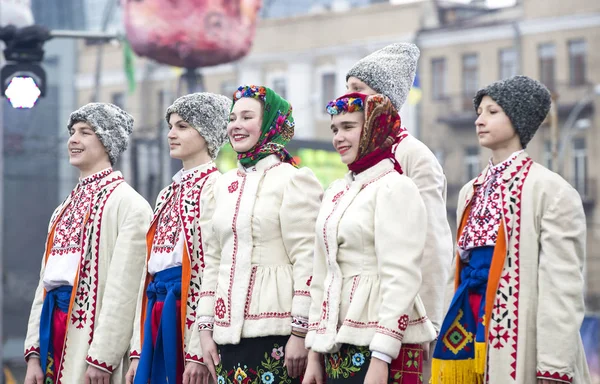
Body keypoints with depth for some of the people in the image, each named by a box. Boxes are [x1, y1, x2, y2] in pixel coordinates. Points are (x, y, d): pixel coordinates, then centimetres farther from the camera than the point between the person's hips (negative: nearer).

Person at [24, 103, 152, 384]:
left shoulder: (128, 203, -7)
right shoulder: (64, 209, 17)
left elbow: (123, 288, -15)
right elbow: (46, 280, 15)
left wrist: (102, 357, -19)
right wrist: (34, 352, 7)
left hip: (91, 332, -7)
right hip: (53, 329, 7)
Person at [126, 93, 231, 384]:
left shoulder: (214, 185, -7)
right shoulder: (167, 194, 18)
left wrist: (198, 352, -20)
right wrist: (138, 350, 13)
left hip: (191, 313, -7)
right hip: (159, 316, 7)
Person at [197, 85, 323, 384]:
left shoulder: (293, 179, -3)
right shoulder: (224, 185, 17)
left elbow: (307, 261, -9)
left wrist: (300, 333, -14)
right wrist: (205, 328, 12)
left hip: (274, 330, -6)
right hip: (229, 331, 6)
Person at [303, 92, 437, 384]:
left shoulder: (395, 188, -8)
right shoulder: (336, 193, 13)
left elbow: (401, 278, -15)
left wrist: (381, 358, -21)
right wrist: (315, 353, 14)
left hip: (381, 348, -7)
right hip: (339, 345, 7)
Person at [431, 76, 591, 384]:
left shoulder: (552, 191, -7)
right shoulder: (472, 192, 16)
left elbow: (562, 286, -13)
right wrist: (450, 335, 13)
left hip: (519, 341, -7)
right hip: (470, 329, 7)